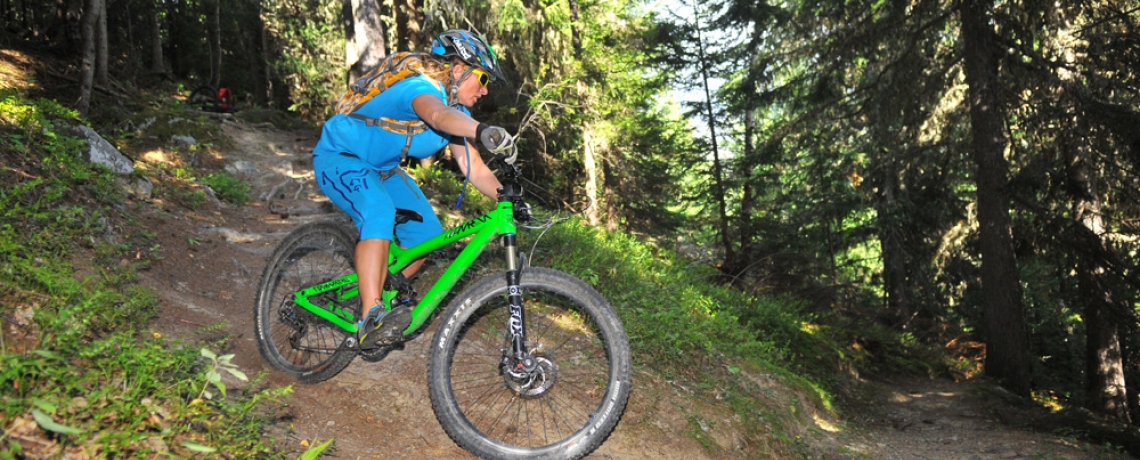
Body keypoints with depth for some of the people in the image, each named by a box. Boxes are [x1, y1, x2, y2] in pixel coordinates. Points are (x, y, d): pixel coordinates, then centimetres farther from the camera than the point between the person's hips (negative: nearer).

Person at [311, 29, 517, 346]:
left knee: (428, 233, -1)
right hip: (339, 157, -9)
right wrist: (483, 131, -73)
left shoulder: (459, 113, -1)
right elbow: (438, 115, -54)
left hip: (381, 168, 9)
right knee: (379, 211, -36)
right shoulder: (422, 89, -29)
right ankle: (371, 317, -36)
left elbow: (474, 168, -6)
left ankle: (383, 296, 19)